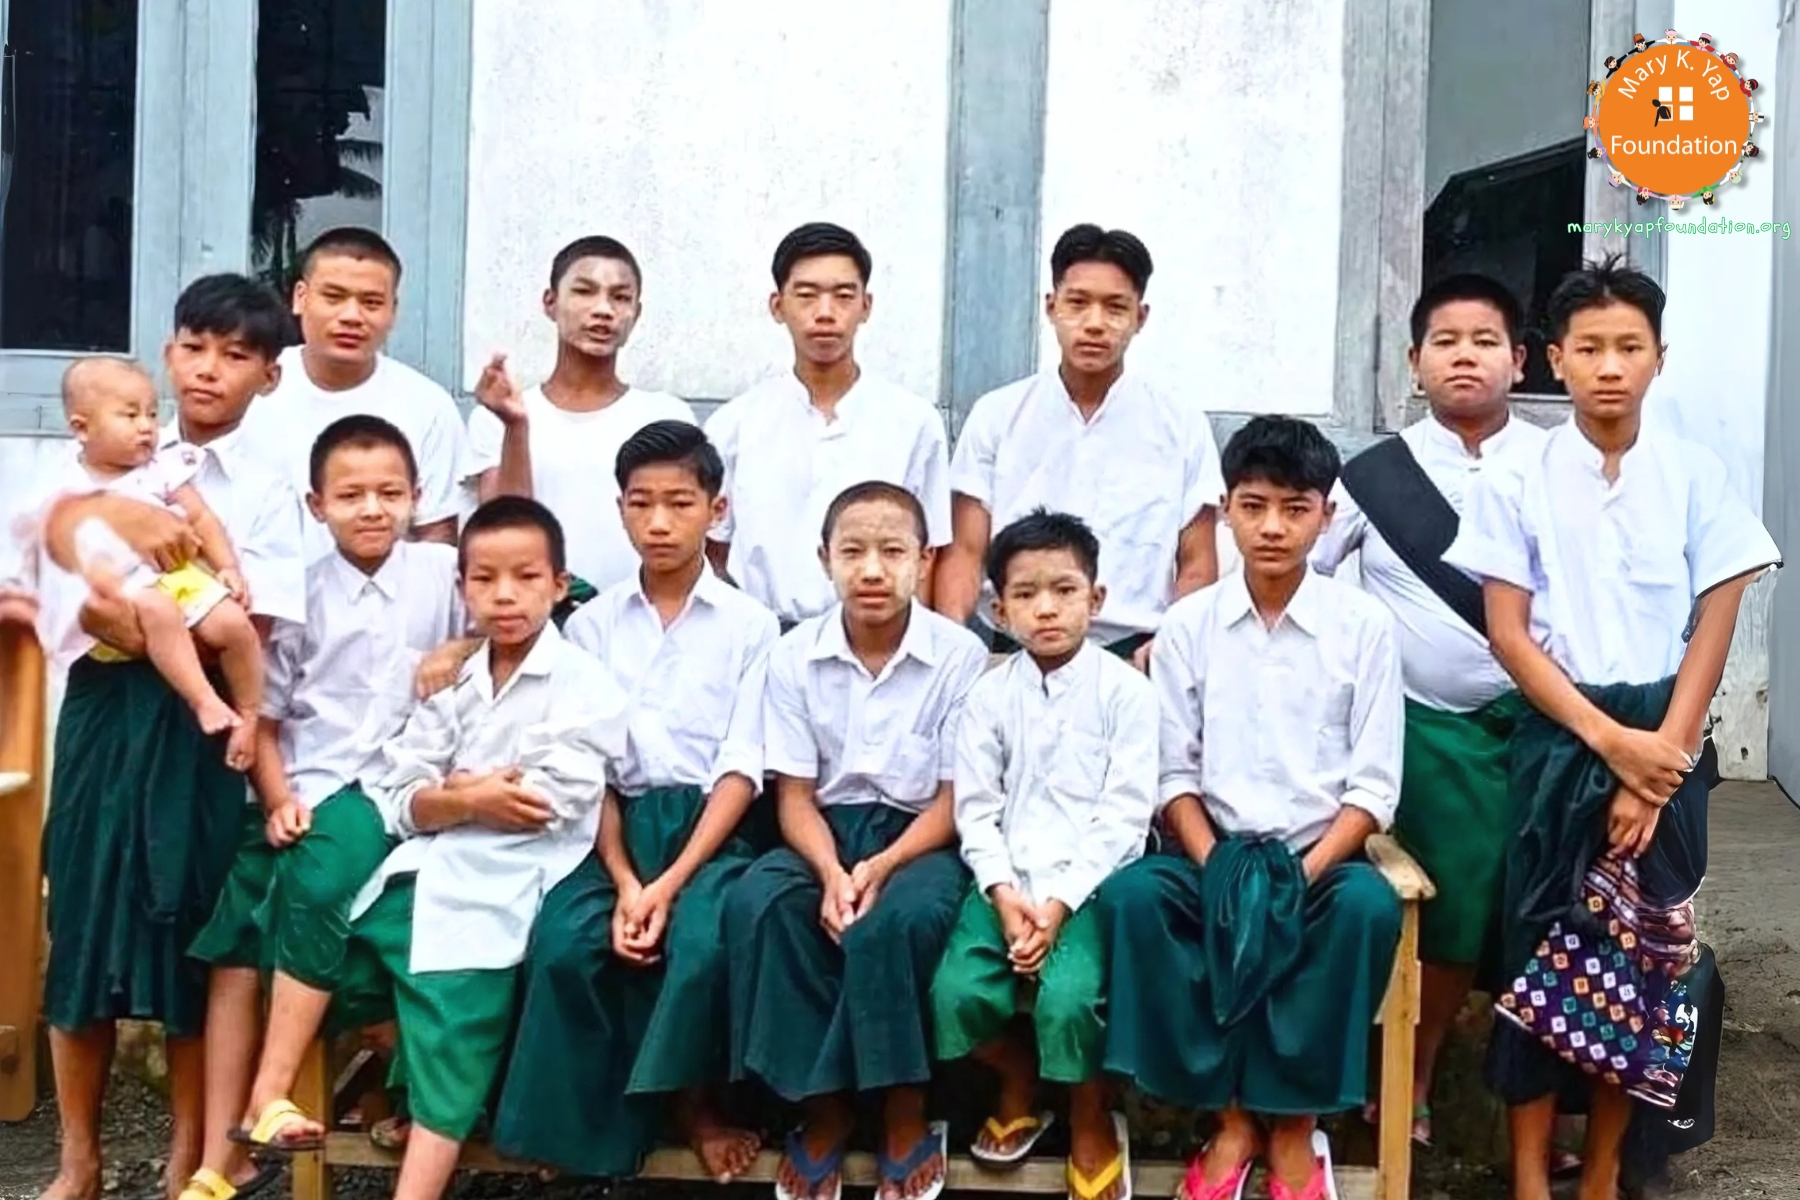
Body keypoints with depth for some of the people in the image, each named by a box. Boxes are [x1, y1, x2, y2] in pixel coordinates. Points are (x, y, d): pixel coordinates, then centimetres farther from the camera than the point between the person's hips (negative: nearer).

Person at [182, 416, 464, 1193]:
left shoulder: (442, 572, 3)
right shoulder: (302, 594, 6)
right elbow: (264, 714, 8)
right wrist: (279, 800, -5)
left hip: (391, 789, -2)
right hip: (302, 793, 2)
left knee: (316, 882, -31)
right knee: (237, 946, -11)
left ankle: (270, 1096, -23)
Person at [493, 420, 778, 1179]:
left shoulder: (751, 626, 3)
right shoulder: (590, 625, 10)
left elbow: (741, 771, -4)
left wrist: (671, 882, -16)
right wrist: (624, 881, -13)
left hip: (707, 828, -2)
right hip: (615, 828, 2)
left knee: (704, 943, -31)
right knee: (560, 943, -26)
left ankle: (695, 1102, -3)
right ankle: (584, 1126, -4)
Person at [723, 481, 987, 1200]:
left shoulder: (960, 655, -8)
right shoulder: (794, 657, -1)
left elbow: (958, 797, -6)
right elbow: (795, 794, -1)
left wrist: (882, 866, -22)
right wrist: (831, 872, -21)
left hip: (920, 837, -2)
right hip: (826, 832, 3)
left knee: (896, 919, -36)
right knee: (754, 905, -29)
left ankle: (905, 1117, -13)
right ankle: (824, 1107, -13)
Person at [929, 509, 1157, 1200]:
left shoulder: (1125, 690, -3)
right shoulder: (990, 695, 6)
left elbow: (1124, 814, -8)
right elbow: (976, 809, 3)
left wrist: (1060, 902, -15)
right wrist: (1005, 894, -13)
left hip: (1094, 878, -3)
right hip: (1008, 878, 3)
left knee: (1069, 997, -27)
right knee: (957, 994, -19)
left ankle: (1091, 1119, 5)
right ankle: (1018, 1079, 16)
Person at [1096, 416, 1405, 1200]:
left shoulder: (1364, 624, -1)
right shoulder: (1187, 625, 2)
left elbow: (1374, 785, -3)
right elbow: (1175, 775, 0)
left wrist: (1306, 872, -16)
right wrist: (1216, 867, -15)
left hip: (1321, 855, -1)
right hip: (1213, 851, 1)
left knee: (1368, 905, -33)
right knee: (1130, 895, -29)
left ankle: (1295, 1122, -13)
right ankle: (1231, 1112, -13)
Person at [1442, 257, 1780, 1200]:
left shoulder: (1696, 477, 0)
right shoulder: (1517, 484, -2)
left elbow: (1712, 630, -1)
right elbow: (1509, 634, -6)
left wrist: (1660, 758, -10)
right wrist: (1610, 741, -14)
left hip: (1664, 742, 1)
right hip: (1557, 740, -1)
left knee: (1646, 954, 6)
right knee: (1540, 944, 2)